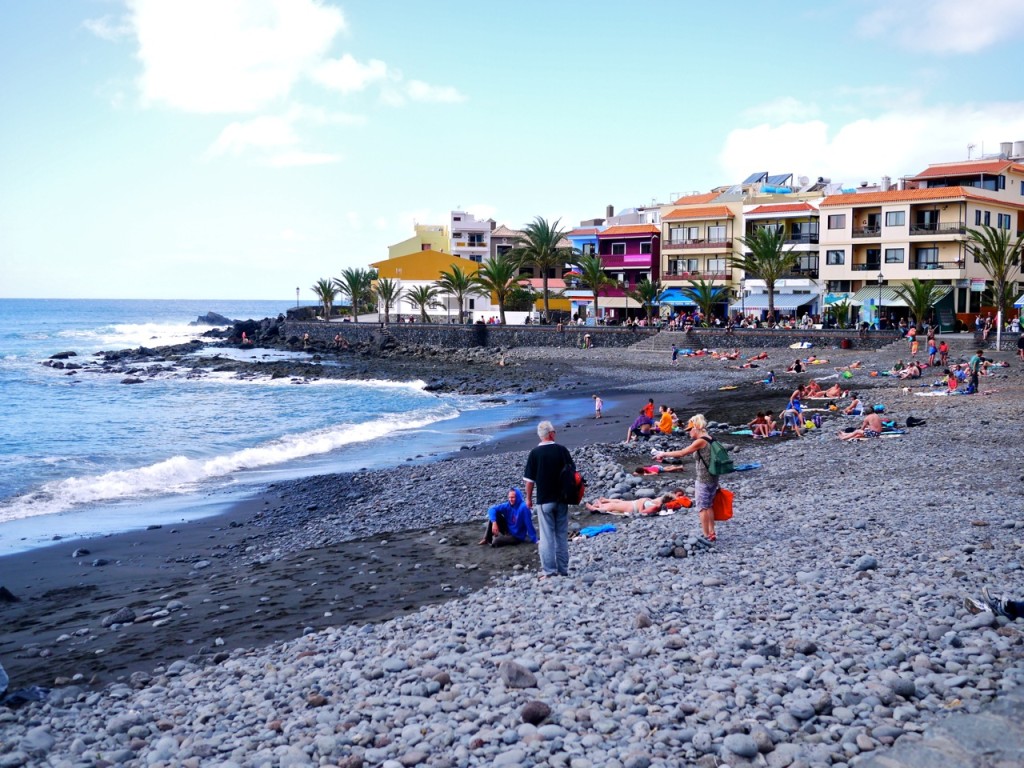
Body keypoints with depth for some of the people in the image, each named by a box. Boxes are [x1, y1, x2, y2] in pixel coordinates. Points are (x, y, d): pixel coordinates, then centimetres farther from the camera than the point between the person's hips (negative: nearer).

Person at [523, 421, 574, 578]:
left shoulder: (535, 453, -8)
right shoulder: (562, 450, -3)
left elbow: (529, 479, -5)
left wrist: (528, 497, 8)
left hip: (544, 500, -2)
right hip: (562, 499, 2)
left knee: (547, 536, 2)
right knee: (562, 535, 11)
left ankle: (549, 571, 0)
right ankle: (563, 570, 15)